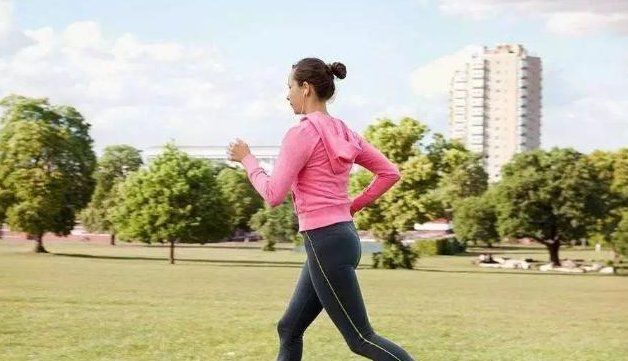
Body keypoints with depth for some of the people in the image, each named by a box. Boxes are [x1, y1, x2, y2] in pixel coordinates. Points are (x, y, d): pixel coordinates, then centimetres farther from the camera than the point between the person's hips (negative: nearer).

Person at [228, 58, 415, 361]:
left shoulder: (301, 134, -14)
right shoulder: (341, 132, 11)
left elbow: (273, 195, -14)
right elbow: (389, 173, 12)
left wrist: (246, 160, 0)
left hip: (325, 243, -9)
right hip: (341, 235, 9)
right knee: (288, 329, 15)